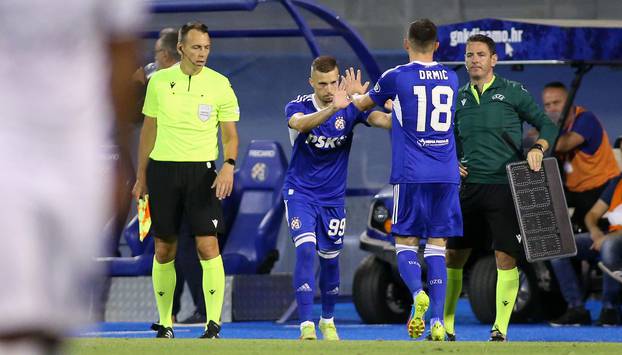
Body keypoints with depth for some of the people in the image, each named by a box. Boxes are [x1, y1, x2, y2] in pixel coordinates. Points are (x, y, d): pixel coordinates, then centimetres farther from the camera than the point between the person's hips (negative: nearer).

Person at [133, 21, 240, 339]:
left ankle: (213, 324, -11)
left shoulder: (220, 85, 0)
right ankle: (164, 323, 14)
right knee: (164, 249, 4)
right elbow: (149, 130, 13)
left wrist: (229, 165, -15)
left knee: (208, 245, -12)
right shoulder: (159, 81, 5)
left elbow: (229, 134, 3)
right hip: (162, 170, 2)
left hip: (202, 170, -2)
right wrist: (141, 176, 12)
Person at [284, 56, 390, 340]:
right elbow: (300, 124, -38)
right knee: (305, 250, -20)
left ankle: (328, 321, 34)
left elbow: (384, 120, -26)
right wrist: (333, 108, -55)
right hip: (300, 192, -3)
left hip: (333, 197, 3)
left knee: (330, 259, 12)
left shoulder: (350, 107, -9)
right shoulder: (298, 106, -13)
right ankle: (306, 325, -21)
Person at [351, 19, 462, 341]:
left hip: (411, 175, -3)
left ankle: (417, 293, -24)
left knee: (405, 242, 4)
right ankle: (437, 321, -6)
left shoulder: (397, 77, -2)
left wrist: (353, 97, 40)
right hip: (447, 175, 3)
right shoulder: (451, 79, 11)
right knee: (437, 245, 4)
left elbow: (364, 104, 16)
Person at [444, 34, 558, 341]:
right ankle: (445, 326, 16)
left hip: (505, 187, -4)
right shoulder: (458, 99, 12)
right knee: (453, 256, 5)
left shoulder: (513, 92, 1)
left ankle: (500, 330, -1)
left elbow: (547, 125, 4)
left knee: (505, 258, -7)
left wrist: (538, 148, -14)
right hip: (469, 187, 4)